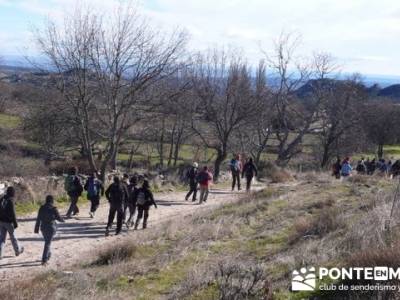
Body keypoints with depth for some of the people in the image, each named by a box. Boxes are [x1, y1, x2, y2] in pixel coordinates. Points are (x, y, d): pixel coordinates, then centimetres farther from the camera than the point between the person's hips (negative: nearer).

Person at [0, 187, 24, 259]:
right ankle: (17, 251, 30)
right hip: (8, 222, -6)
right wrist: (15, 223, -16)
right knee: (13, 237, 12)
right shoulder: (10, 201, -20)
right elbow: (12, 213, -21)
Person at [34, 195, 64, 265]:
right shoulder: (54, 209, -13)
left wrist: (36, 228, 7)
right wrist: (62, 220, 19)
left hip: (43, 227, 4)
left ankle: (48, 255, 37)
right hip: (51, 228, -4)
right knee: (47, 244, -2)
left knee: (47, 242, 24)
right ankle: (44, 260, -5)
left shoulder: (42, 208, -2)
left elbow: (38, 219, 1)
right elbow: (58, 218, -3)